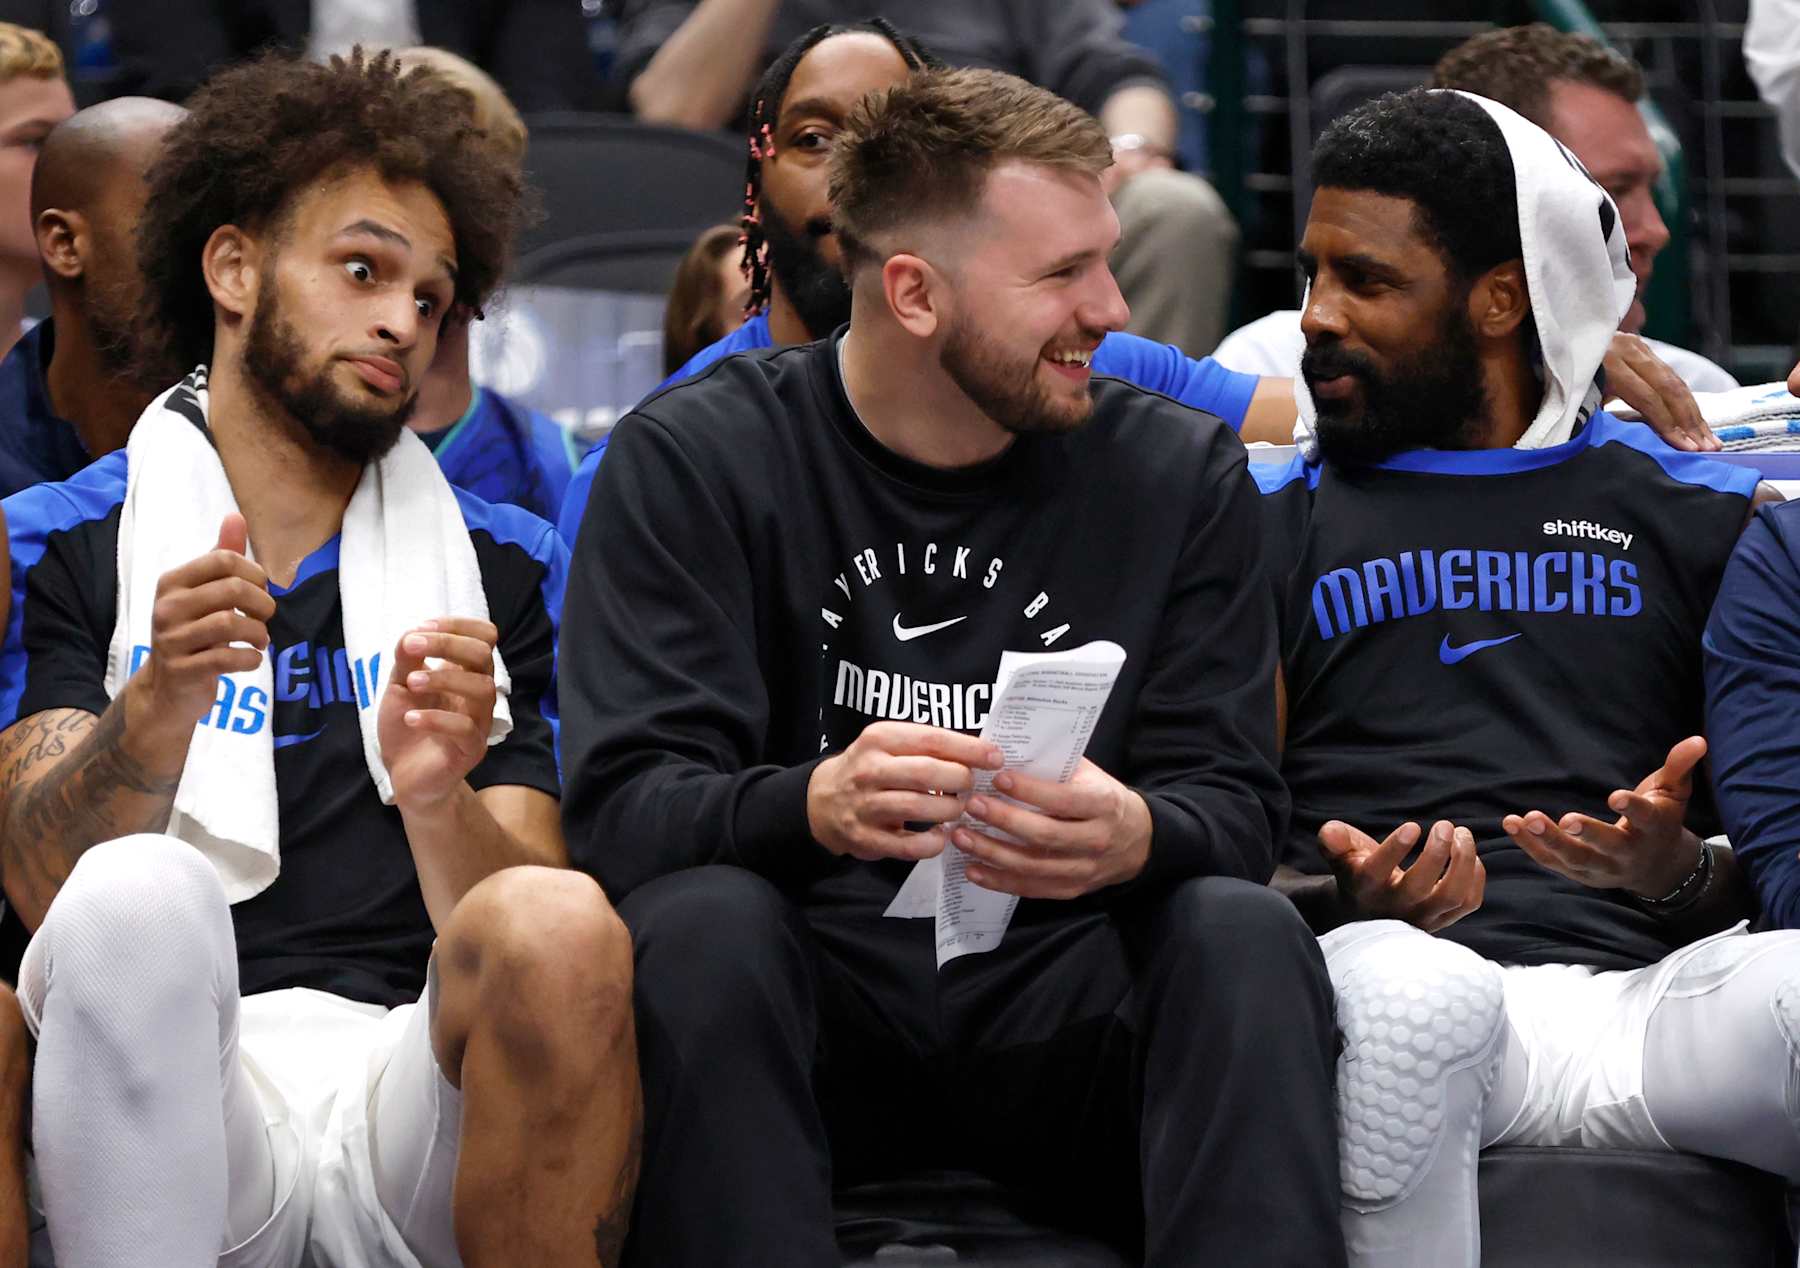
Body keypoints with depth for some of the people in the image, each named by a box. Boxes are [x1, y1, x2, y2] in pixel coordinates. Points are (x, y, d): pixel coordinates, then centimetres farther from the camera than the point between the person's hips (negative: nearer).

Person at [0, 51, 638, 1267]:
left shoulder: (504, 565, 19)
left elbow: (531, 945, 7)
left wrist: (440, 799, -15)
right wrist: (163, 701, -20)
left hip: (416, 1082, 2)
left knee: (560, 929, -30)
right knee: (141, 894, -33)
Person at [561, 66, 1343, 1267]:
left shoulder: (1182, 472, 7)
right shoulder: (690, 462, 0)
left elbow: (1232, 802, 1)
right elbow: (621, 807, -10)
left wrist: (1136, 839, -26)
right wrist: (816, 807, -33)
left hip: (1063, 1005, 2)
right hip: (808, 1002, -1)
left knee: (1242, 929, -27)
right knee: (702, 922, -32)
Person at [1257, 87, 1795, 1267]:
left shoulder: (1702, 514, 20)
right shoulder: (1273, 517, 19)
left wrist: (1684, 873, -6)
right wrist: (1342, 895, -9)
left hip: (1653, 990, 1)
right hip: (1399, 973, -1)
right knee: (1400, 992, -39)